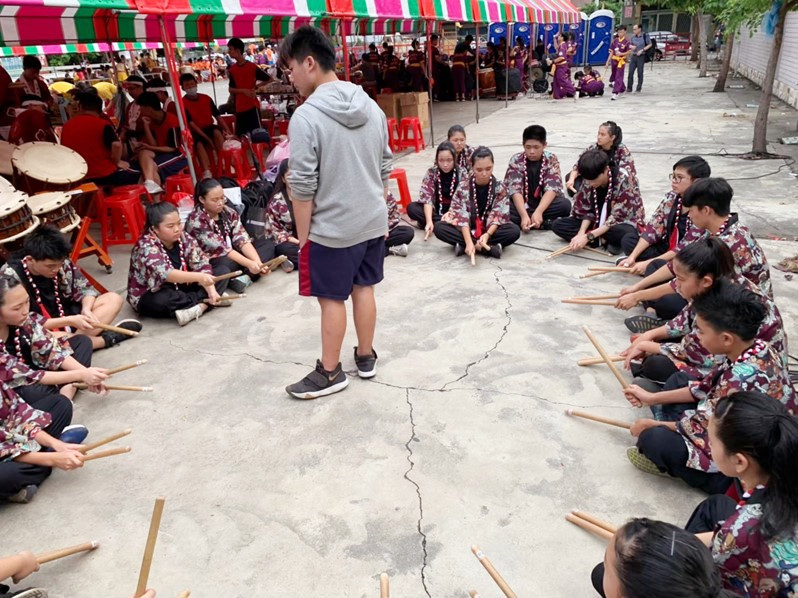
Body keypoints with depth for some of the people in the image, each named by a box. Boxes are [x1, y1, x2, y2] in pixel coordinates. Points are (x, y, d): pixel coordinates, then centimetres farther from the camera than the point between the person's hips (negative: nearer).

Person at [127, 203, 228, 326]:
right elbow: (164, 273, -42)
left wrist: (211, 290, -27)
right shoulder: (146, 246, -25)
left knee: (222, 272, -6)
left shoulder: (184, 239, -9)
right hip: (150, 295, -5)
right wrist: (198, 277, -52)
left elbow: (202, 265, -11)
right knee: (161, 301, -41)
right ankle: (205, 300, -20)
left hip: (180, 288, 6)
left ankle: (199, 307, -25)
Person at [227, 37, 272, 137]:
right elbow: (231, 89, 7)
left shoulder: (252, 67, -5)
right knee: (240, 136, 7)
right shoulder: (231, 69, 8)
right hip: (239, 108, 5)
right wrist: (243, 91, -10)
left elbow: (269, 79, 1)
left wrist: (255, 87, -7)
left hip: (252, 106, -5)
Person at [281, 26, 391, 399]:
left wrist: (302, 236, -7)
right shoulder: (371, 107, 3)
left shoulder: (306, 116, -18)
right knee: (364, 289, 18)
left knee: (332, 299, 7)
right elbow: (384, 169, 9)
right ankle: (366, 357, 33)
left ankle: (330, 373, 21)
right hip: (373, 222, 7)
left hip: (332, 229, -6)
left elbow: (302, 187, -17)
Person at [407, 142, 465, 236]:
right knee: (412, 208, -23)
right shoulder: (431, 172, -9)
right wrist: (429, 221, -34)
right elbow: (427, 197, -18)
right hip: (436, 210, 2)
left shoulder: (462, 174, -10)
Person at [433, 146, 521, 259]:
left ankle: (463, 246, -27)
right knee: (439, 228, -25)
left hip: (490, 230, 0)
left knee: (514, 231, -29)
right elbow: (462, 216, -17)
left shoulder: (499, 188, -7)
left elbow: (498, 216, -12)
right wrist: (469, 242, -31)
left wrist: (487, 235, -32)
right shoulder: (464, 186, -10)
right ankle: (489, 248, -29)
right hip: (467, 230, 0)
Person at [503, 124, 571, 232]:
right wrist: (524, 215, -36)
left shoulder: (551, 159, -7)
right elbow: (515, 190, -20)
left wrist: (538, 212, -35)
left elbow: (552, 188, -19)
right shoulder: (516, 161, -9)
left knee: (565, 205, -28)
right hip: (522, 204, 0)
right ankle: (544, 222, -25)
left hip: (544, 203, 0)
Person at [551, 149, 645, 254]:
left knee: (625, 233, -43)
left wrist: (589, 236, -29)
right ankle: (605, 240, -21)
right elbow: (586, 210, -3)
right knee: (558, 225, -13)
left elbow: (618, 217, -25)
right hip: (599, 221, 6)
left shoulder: (623, 179, -24)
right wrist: (581, 233, -22)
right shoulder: (589, 181, -10)